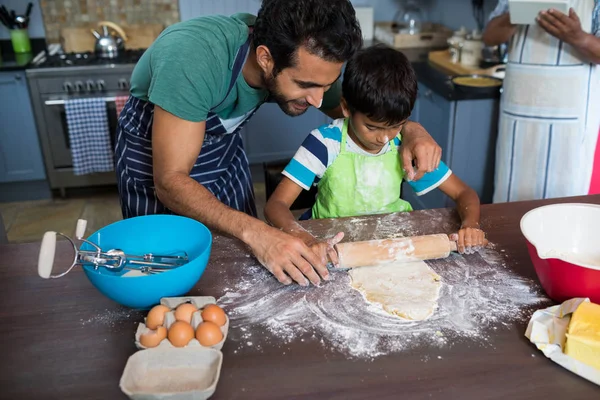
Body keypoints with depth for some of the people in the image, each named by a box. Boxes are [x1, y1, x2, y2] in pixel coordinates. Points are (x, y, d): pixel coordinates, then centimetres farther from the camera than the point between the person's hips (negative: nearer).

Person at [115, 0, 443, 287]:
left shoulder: (303, 63, -23)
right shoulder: (192, 58, -41)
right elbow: (170, 182, -38)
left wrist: (410, 129, -24)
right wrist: (255, 232, -51)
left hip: (222, 145, 4)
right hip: (154, 154, -4)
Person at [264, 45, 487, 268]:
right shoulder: (325, 143, -17)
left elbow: (464, 193, -1)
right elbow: (275, 205, -23)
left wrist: (470, 225, -24)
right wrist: (308, 241, -42)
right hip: (334, 247, -2)